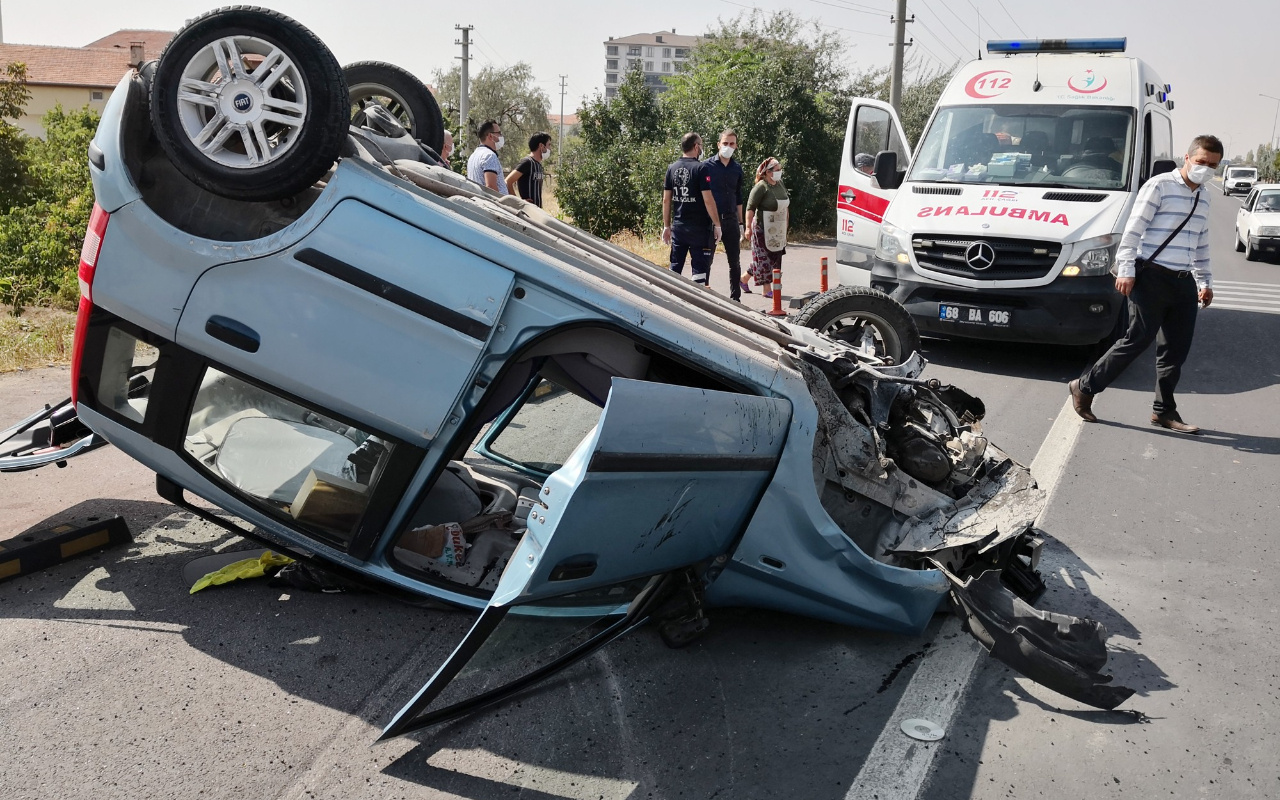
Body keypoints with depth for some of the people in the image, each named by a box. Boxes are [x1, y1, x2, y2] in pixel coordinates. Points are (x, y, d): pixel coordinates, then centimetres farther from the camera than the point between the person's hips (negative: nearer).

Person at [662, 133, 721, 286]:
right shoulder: (700, 168, -10)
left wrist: (666, 226, 13)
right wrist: (717, 224, -8)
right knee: (700, 268, 0)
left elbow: (666, 200, 7)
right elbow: (708, 200, -15)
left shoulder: (672, 168, 6)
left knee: (675, 268, 12)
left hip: (678, 227, 5)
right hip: (699, 227, -5)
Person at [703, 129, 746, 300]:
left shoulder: (737, 168, 10)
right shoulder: (707, 166, -3)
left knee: (735, 262, 8)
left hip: (731, 220, 4)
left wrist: (740, 223, 15)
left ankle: (735, 298, 17)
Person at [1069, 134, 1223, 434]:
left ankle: (1164, 410, 14)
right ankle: (1085, 387, -1)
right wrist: (1126, 270, -16)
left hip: (1184, 282, 7)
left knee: (1177, 348, 6)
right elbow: (1133, 229, -11)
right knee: (1139, 338, -12)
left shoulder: (1202, 198, 18)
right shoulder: (1159, 186, -6)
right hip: (1152, 276, -7)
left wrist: (1205, 282, 22)